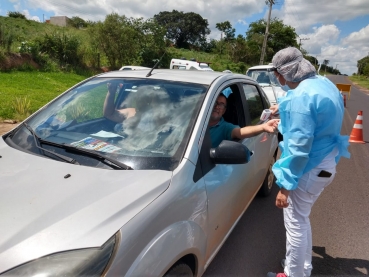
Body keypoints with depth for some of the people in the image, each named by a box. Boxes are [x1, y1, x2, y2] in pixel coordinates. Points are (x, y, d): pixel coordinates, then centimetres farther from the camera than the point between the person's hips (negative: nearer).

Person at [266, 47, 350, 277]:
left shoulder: (301, 96, -25)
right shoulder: (325, 84, 6)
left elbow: (299, 147, -27)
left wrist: (285, 185, -21)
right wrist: (286, 109, 25)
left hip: (309, 169, -10)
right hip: (326, 164, 10)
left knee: (295, 224, 6)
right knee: (302, 219, 24)